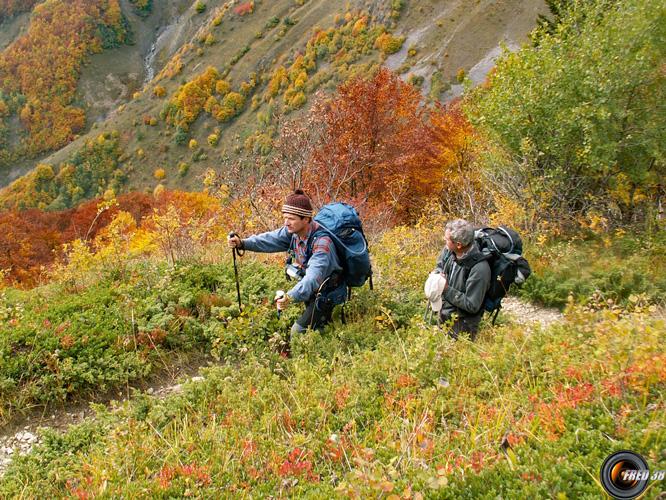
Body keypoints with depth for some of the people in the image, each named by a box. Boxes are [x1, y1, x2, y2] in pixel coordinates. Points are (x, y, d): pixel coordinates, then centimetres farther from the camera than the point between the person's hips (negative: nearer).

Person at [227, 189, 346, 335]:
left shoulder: (322, 242, -34)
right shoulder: (293, 230, -9)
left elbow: (313, 278, -44)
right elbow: (271, 239, -17)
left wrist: (290, 297, -58)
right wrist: (242, 243, -32)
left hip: (327, 294, -7)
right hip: (310, 290, 7)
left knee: (299, 331, -9)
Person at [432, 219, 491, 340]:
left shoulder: (479, 268, -33)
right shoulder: (449, 251, -13)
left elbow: (472, 306, -28)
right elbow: (440, 265, 12)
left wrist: (446, 289, -27)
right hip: (443, 316, 7)